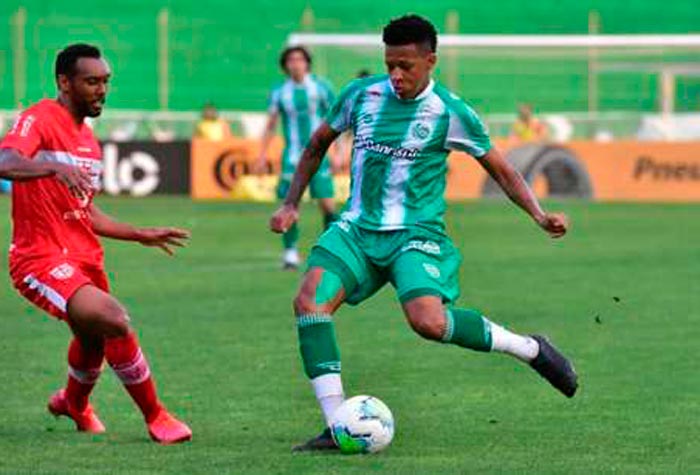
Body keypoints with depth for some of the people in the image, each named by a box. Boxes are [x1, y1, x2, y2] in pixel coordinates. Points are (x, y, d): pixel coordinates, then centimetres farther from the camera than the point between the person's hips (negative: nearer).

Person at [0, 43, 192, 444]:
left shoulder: (87, 137, 15)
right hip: (42, 258, -9)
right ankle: (156, 417, -9)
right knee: (115, 322, -25)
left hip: (84, 259, 9)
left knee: (93, 339, 25)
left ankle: (74, 404, 57)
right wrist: (55, 167, -49)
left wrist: (140, 235, 19)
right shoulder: (40, 120, -11)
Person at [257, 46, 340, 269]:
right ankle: (290, 251, 1)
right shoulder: (280, 92, 4)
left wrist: (337, 153, -1)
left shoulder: (320, 88, 1)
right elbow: (271, 125, 11)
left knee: (327, 203, -7)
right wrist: (263, 154, 4)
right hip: (292, 156, 1)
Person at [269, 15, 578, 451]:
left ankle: (530, 349, -7)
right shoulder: (361, 95, 5)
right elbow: (318, 145, 22)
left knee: (428, 321, -30)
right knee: (309, 299, -21)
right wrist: (291, 204, 17)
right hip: (358, 229, 4)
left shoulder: (449, 112, -5)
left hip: (416, 234, -4)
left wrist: (539, 215, -10)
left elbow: (500, 169, 3)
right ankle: (338, 427, -19)